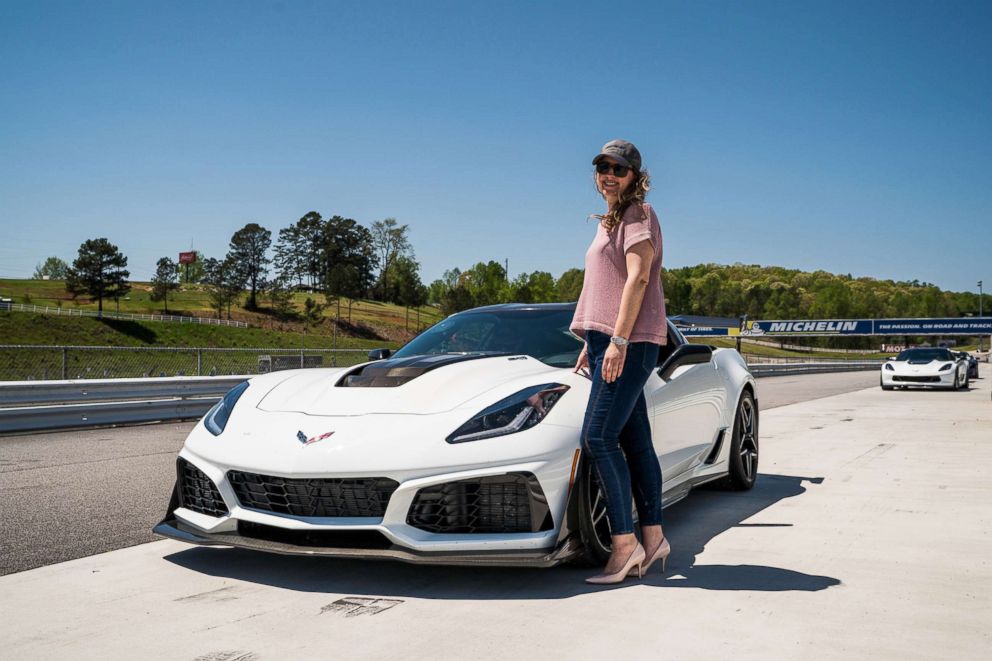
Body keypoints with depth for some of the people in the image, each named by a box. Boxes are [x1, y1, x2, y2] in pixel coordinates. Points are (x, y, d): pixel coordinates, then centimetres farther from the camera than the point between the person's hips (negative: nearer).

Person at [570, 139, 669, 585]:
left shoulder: (638, 215, -3)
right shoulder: (610, 222, 24)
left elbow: (638, 278, -15)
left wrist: (618, 339, -22)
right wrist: (591, 343, 21)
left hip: (630, 342, -9)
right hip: (609, 340, 9)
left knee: (598, 438, -15)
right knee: (635, 442, 7)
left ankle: (624, 542, -9)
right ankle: (653, 537, 12)